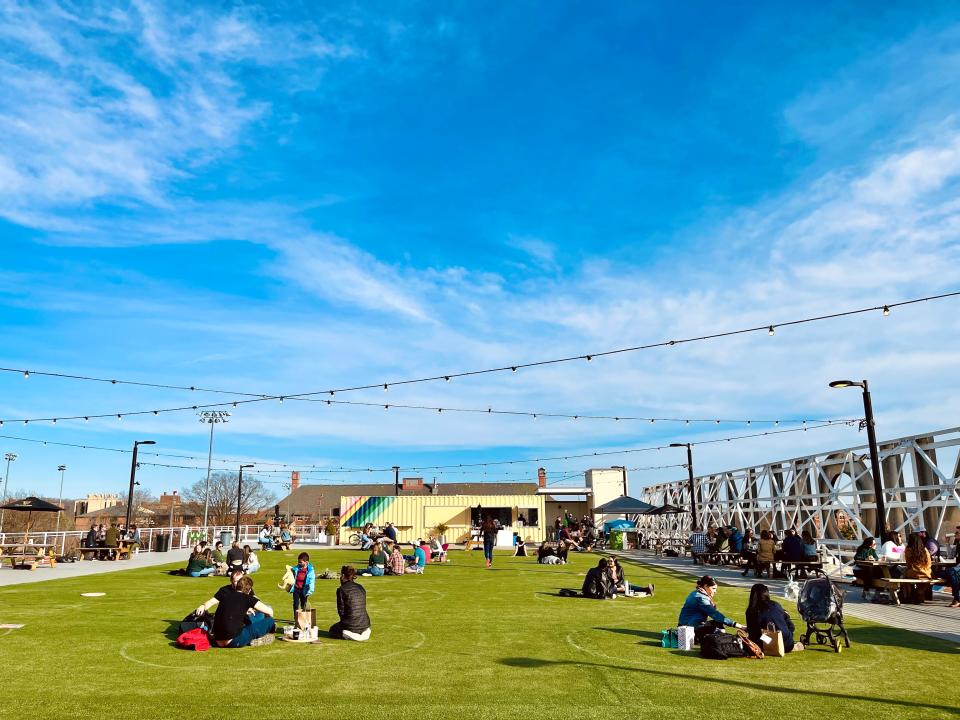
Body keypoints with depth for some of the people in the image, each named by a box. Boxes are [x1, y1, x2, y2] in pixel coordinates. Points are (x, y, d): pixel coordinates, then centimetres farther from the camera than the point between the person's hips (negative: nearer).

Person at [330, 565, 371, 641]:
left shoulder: (341, 590, -10)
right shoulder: (361, 588, 7)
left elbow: (341, 610, -7)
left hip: (351, 625, -5)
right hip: (365, 624, 6)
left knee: (332, 629, 25)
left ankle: (349, 635, -4)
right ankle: (364, 632, 8)